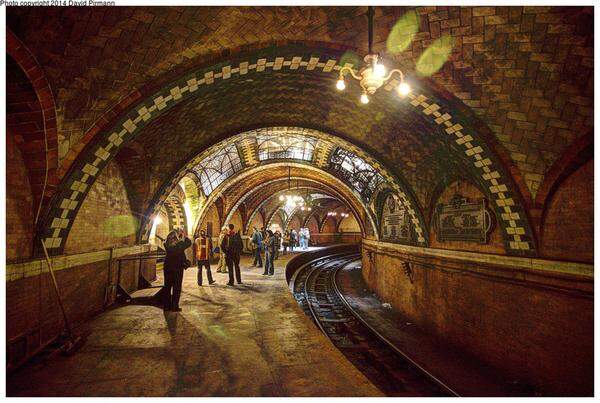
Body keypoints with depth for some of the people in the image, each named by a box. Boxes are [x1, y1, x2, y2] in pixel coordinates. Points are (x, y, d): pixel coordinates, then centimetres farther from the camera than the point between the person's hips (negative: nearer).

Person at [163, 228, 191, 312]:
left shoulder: (167, 244, -3)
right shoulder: (180, 244, -16)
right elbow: (189, 243, 1)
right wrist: (184, 236, 8)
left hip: (167, 266, 5)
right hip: (178, 267, -5)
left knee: (167, 286, 14)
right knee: (177, 287, 4)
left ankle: (167, 306, 21)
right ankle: (174, 307, 5)